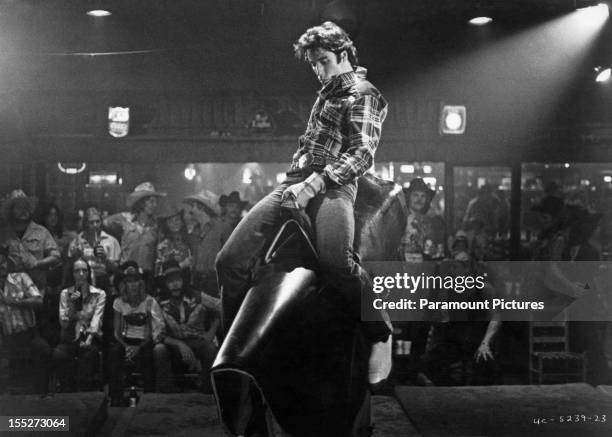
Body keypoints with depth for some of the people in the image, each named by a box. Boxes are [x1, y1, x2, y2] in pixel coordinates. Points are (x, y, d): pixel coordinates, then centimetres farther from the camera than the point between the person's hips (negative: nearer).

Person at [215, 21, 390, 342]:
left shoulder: (364, 95, 3)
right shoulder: (327, 92, 28)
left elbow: (362, 154, -11)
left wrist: (312, 185, -21)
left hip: (333, 184, -7)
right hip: (294, 182, 7)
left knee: (335, 261, -38)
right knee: (229, 260, -8)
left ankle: (380, 339, -20)